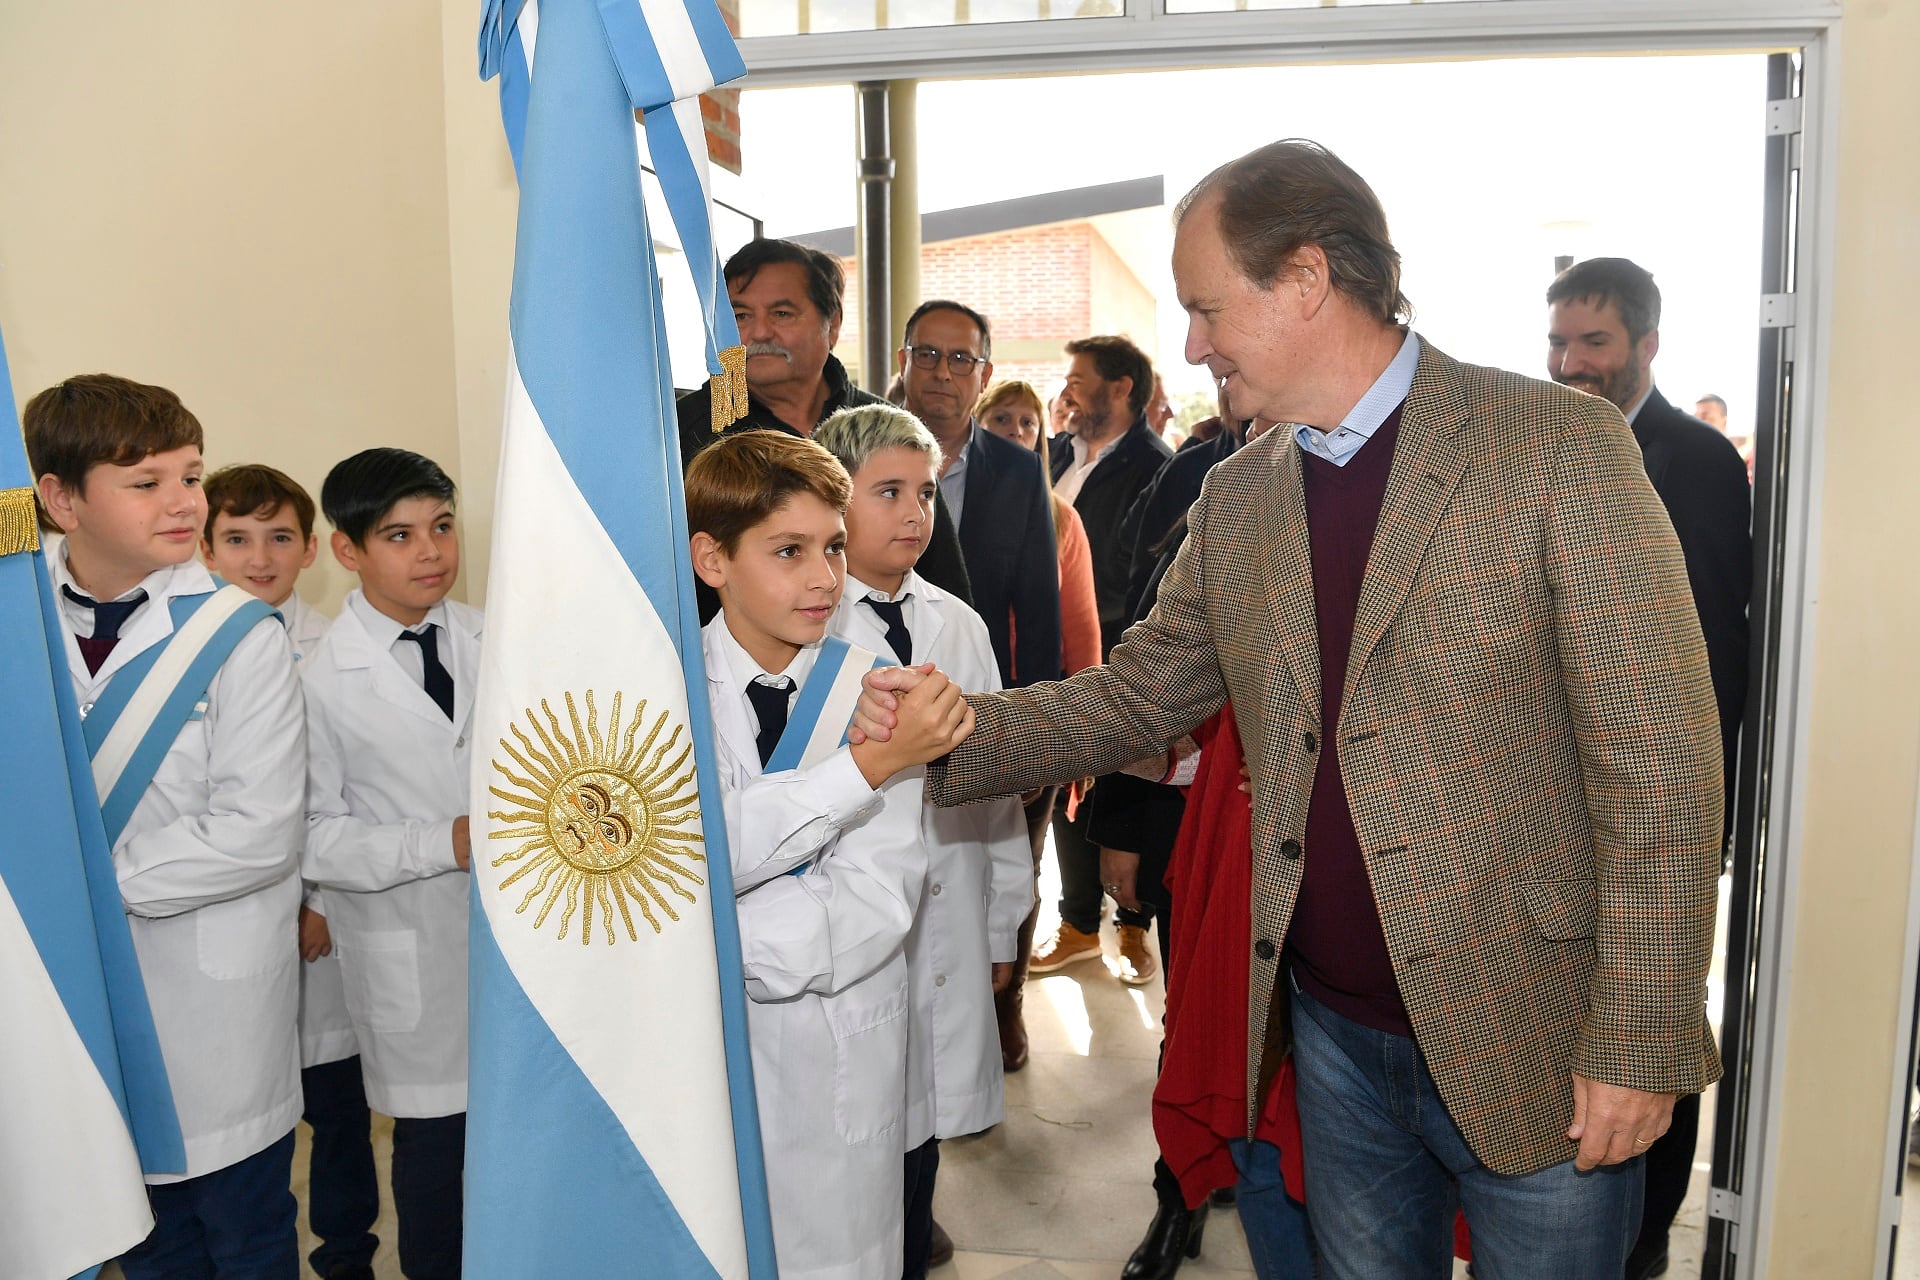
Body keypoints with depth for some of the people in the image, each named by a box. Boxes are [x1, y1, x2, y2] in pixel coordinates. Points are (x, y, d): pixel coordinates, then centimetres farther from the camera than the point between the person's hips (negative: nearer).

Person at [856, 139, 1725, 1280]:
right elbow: (1136, 698, 8)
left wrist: (1638, 1044, -13)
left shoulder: (1562, 446, -12)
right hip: (1335, 1032, 5)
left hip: (1529, 1045, -4)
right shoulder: (1235, 501, 5)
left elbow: (1659, 767, -13)